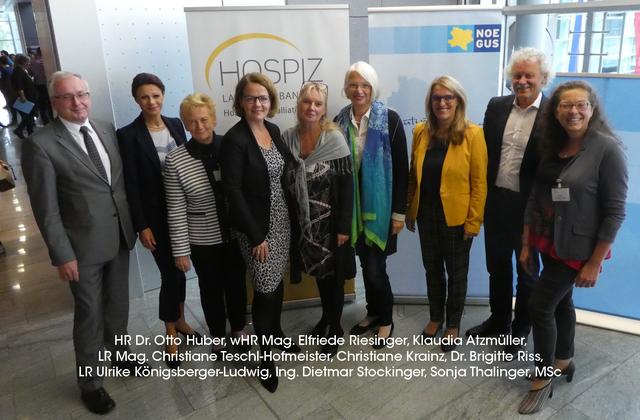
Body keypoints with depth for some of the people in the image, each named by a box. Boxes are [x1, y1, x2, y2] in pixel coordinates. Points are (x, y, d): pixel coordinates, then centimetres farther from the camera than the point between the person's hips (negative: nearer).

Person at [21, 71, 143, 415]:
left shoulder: (107, 130, 4)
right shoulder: (41, 144, -13)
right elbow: (46, 208, -13)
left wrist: (134, 223, 7)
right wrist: (62, 255, -14)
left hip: (120, 237, 5)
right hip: (84, 245, -5)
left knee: (118, 304, 22)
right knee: (89, 314, 10)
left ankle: (120, 354, 46)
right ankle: (90, 382, 31)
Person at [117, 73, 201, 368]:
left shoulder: (175, 124, 3)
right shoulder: (128, 135, -11)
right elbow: (131, 185, -11)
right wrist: (141, 226, -12)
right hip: (156, 215, -5)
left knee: (180, 267, 17)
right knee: (170, 273, 0)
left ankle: (180, 320, 37)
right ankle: (171, 336, 20)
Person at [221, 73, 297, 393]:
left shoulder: (273, 130, 4)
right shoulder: (234, 139, -17)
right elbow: (233, 191, -19)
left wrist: (292, 215, 8)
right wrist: (256, 236, -18)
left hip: (282, 219, 6)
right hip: (256, 226, -6)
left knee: (278, 281, 19)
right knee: (265, 289, 3)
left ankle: (277, 333, 40)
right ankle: (265, 356, 22)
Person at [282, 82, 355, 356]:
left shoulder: (334, 139, -14)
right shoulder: (288, 138, -3)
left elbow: (347, 185, -13)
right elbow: (285, 182, 4)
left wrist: (343, 227, -14)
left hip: (330, 222, -4)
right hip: (304, 222, 4)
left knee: (334, 274, 10)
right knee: (318, 271, 21)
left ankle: (335, 327, 29)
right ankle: (326, 314, 44)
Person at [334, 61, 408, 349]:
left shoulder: (390, 119, -9)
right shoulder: (340, 121, 2)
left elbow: (402, 168, -8)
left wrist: (399, 211, -10)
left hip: (380, 205, -4)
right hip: (353, 205, 4)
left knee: (375, 267, -1)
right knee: (365, 263, 15)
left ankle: (386, 319, 23)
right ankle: (373, 312, 36)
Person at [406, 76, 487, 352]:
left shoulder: (472, 134, -12)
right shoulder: (421, 132, 0)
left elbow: (479, 182, -11)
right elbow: (413, 175, 6)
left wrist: (473, 221, -12)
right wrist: (409, 210, 7)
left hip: (456, 217, -4)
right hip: (427, 215, 4)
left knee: (456, 272, 13)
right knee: (432, 268, 18)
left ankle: (453, 324, 32)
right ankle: (435, 316, 39)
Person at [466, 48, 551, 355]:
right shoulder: (496, 106, 2)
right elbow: (485, 152, 6)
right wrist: (481, 195, 3)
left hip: (531, 206, -4)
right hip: (496, 201, 4)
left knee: (527, 271, 15)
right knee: (497, 266, 19)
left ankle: (521, 329, 34)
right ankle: (498, 320, 40)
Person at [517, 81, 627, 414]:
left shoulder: (607, 149, -17)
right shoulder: (551, 147, 2)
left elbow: (614, 211, -16)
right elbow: (535, 198, 4)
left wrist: (595, 263, -15)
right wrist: (526, 244, 5)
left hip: (577, 248, -6)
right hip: (549, 243, 6)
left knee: (539, 306, -4)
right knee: (561, 301, 20)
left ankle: (544, 377, 17)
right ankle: (563, 361, 40)